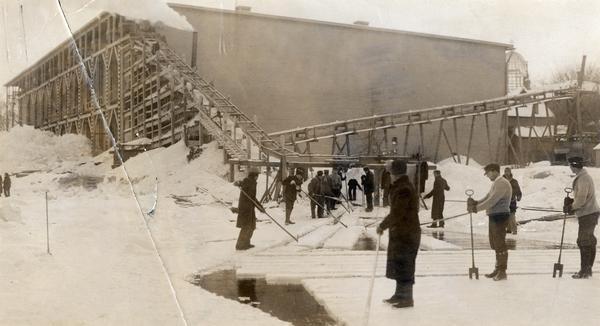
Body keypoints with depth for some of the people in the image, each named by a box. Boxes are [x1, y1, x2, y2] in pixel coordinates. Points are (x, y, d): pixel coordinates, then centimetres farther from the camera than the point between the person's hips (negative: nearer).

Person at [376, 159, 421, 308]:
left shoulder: (404, 190, -22)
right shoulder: (399, 186, 12)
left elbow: (396, 213, -24)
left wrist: (382, 226, -15)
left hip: (406, 234, -11)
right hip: (399, 233, 11)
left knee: (404, 265, -4)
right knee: (398, 264, 18)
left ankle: (407, 298, 3)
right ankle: (400, 294, 29)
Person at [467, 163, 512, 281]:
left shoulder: (502, 183, -15)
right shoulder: (496, 184, 19)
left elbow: (492, 200, -21)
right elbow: (487, 198, 16)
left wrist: (477, 208, -19)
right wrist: (475, 203, -1)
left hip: (500, 217, -10)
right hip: (493, 217, 10)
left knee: (500, 244, -4)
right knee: (495, 244, 16)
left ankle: (502, 271, 2)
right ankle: (498, 269, 25)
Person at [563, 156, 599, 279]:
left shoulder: (583, 178, -18)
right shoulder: (582, 177, 16)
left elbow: (581, 200, -21)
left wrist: (571, 207, -8)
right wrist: (571, 202, 7)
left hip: (587, 214, -10)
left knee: (584, 242, -7)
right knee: (589, 242, 14)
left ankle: (584, 271, -5)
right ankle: (588, 269, 21)